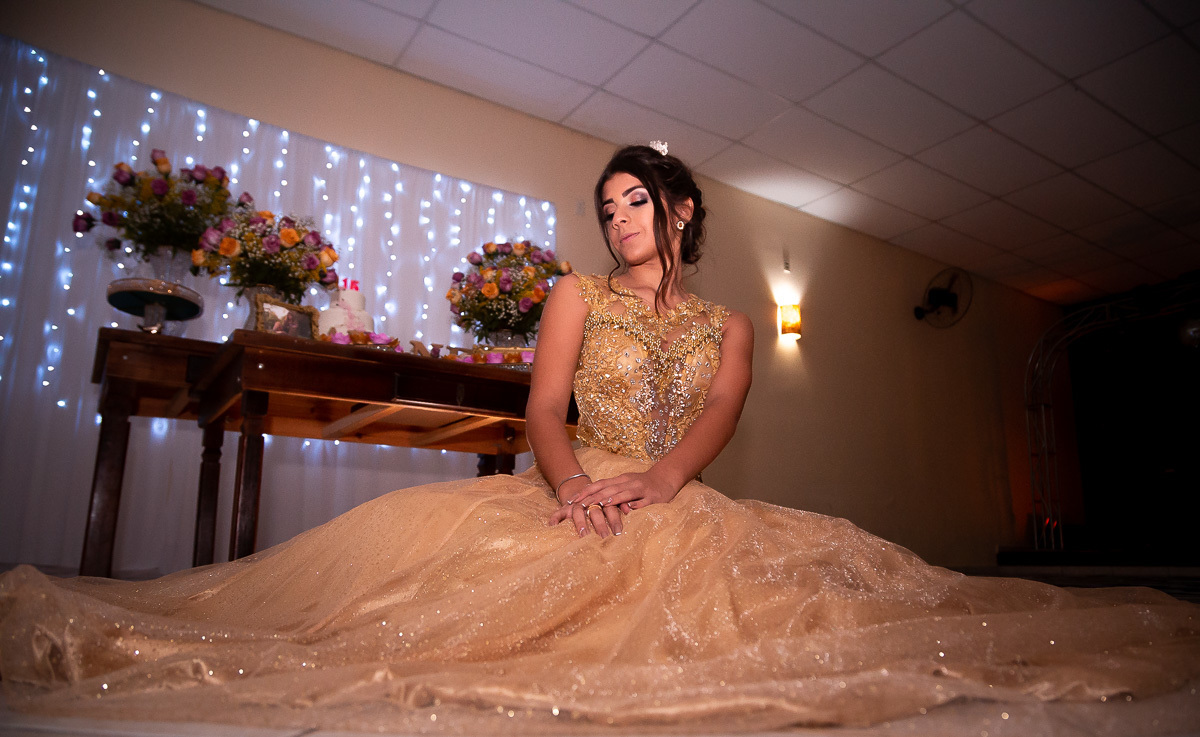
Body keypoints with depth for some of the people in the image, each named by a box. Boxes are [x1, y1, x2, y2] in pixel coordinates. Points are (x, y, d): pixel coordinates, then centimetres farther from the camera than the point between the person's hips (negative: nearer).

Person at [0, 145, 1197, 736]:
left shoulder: (728, 324, 17)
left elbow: (717, 416, -3)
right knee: (431, 539, -25)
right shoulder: (578, 296, 13)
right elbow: (544, 409, -1)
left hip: (684, 511, 4)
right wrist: (572, 484, -24)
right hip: (580, 501, -3)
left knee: (826, 578, -24)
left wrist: (651, 481, -26)